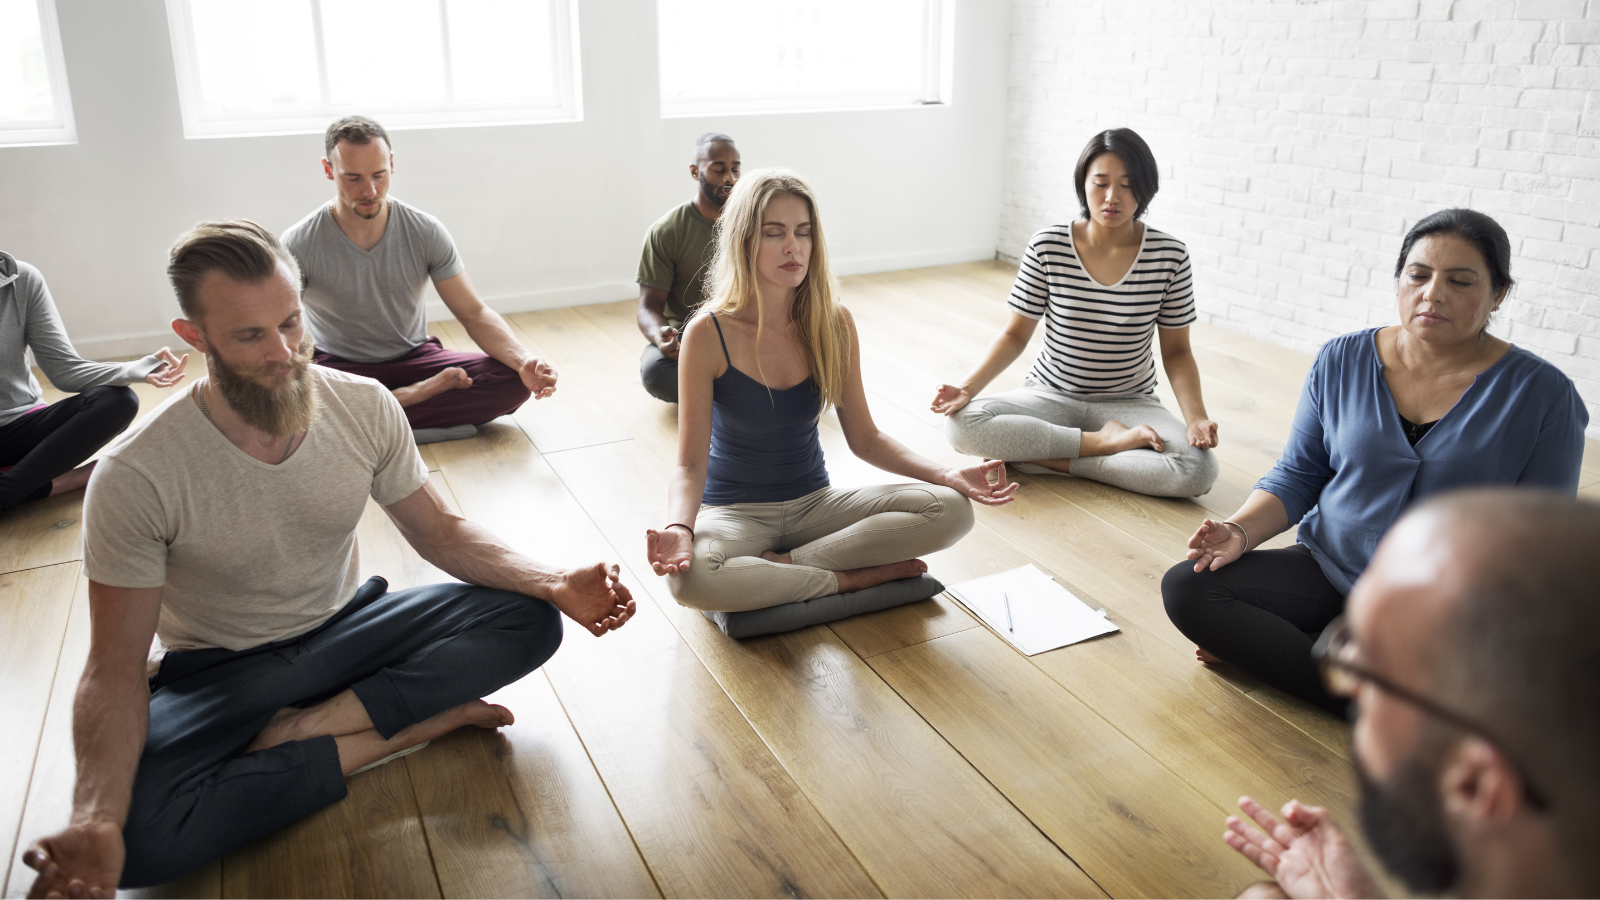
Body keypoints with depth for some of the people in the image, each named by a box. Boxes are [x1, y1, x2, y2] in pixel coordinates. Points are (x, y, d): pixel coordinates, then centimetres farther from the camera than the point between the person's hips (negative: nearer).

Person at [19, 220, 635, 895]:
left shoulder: (366, 407, -13)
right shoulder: (134, 478, -23)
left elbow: (437, 531, -2)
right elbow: (115, 666, -20)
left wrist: (553, 583, -19)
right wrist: (96, 820, -38)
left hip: (345, 625, 3)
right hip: (221, 671, -2)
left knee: (528, 619, -18)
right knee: (134, 834, -33)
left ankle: (303, 728, -19)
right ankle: (421, 722, -20)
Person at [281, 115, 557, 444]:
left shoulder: (426, 232, -8)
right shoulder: (299, 244, -13)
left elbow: (474, 313, -7)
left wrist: (523, 360, -26)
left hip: (414, 357, 2)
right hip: (338, 367, -2)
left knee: (514, 381, -23)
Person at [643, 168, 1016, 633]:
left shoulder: (832, 324, -5)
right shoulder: (709, 333, -15)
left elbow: (864, 438, 2)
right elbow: (690, 464, -14)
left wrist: (948, 475, -12)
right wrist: (678, 529, -36)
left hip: (814, 504, 4)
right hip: (734, 511, -3)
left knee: (952, 510, -18)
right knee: (688, 575, -38)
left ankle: (782, 563, -18)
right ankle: (855, 577, -18)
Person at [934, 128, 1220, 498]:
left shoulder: (1169, 256, -8)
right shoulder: (1047, 247, -8)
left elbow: (1176, 350, -1)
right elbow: (1015, 334, -1)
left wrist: (1196, 417, -18)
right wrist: (968, 388, -18)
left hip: (1128, 403, 0)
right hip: (1050, 396, 0)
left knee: (1199, 470, -30)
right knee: (961, 423, -29)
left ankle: (1044, 457, -18)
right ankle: (1103, 442, -17)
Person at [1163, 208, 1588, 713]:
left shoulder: (1542, 395, -5)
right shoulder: (1342, 361, 2)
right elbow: (1296, 476, 8)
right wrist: (1240, 531, -13)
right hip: (1327, 571, 3)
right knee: (1185, 588, -20)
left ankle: (1262, 647, -13)